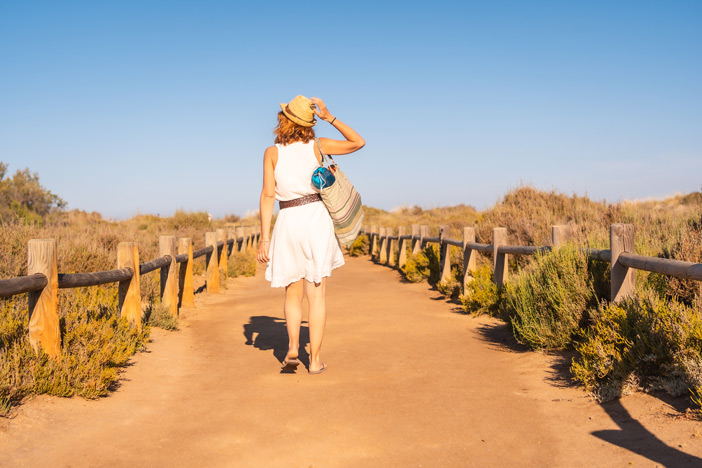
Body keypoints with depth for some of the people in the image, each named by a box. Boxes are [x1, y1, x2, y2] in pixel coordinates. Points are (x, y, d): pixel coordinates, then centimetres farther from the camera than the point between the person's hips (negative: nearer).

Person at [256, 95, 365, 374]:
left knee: (293, 293, 14)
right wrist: (329, 117, 8)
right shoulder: (317, 146, 2)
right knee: (316, 295, 5)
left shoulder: (272, 153, 0)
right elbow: (358, 143, 14)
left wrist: (264, 238, -4)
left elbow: (268, 195, -6)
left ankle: (292, 348, -7)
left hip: (288, 223, 0)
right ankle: (314, 360, 2)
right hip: (317, 219, 1)